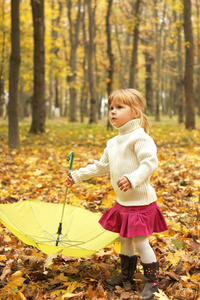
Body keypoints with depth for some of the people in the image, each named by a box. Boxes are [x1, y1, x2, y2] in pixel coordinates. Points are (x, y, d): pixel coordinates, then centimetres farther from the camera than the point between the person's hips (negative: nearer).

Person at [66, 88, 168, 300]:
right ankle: (127, 274, 36)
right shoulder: (113, 142, 11)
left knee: (140, 241, -2)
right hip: (122, 201, 9)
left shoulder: (139, 137, -17)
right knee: (124, 238, 19)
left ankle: (151, 281, 14)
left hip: (140, 201, -9)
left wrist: (133, 179, -39)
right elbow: (101, 166, 20)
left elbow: (150, 163, -25)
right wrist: (78, 175, 21)